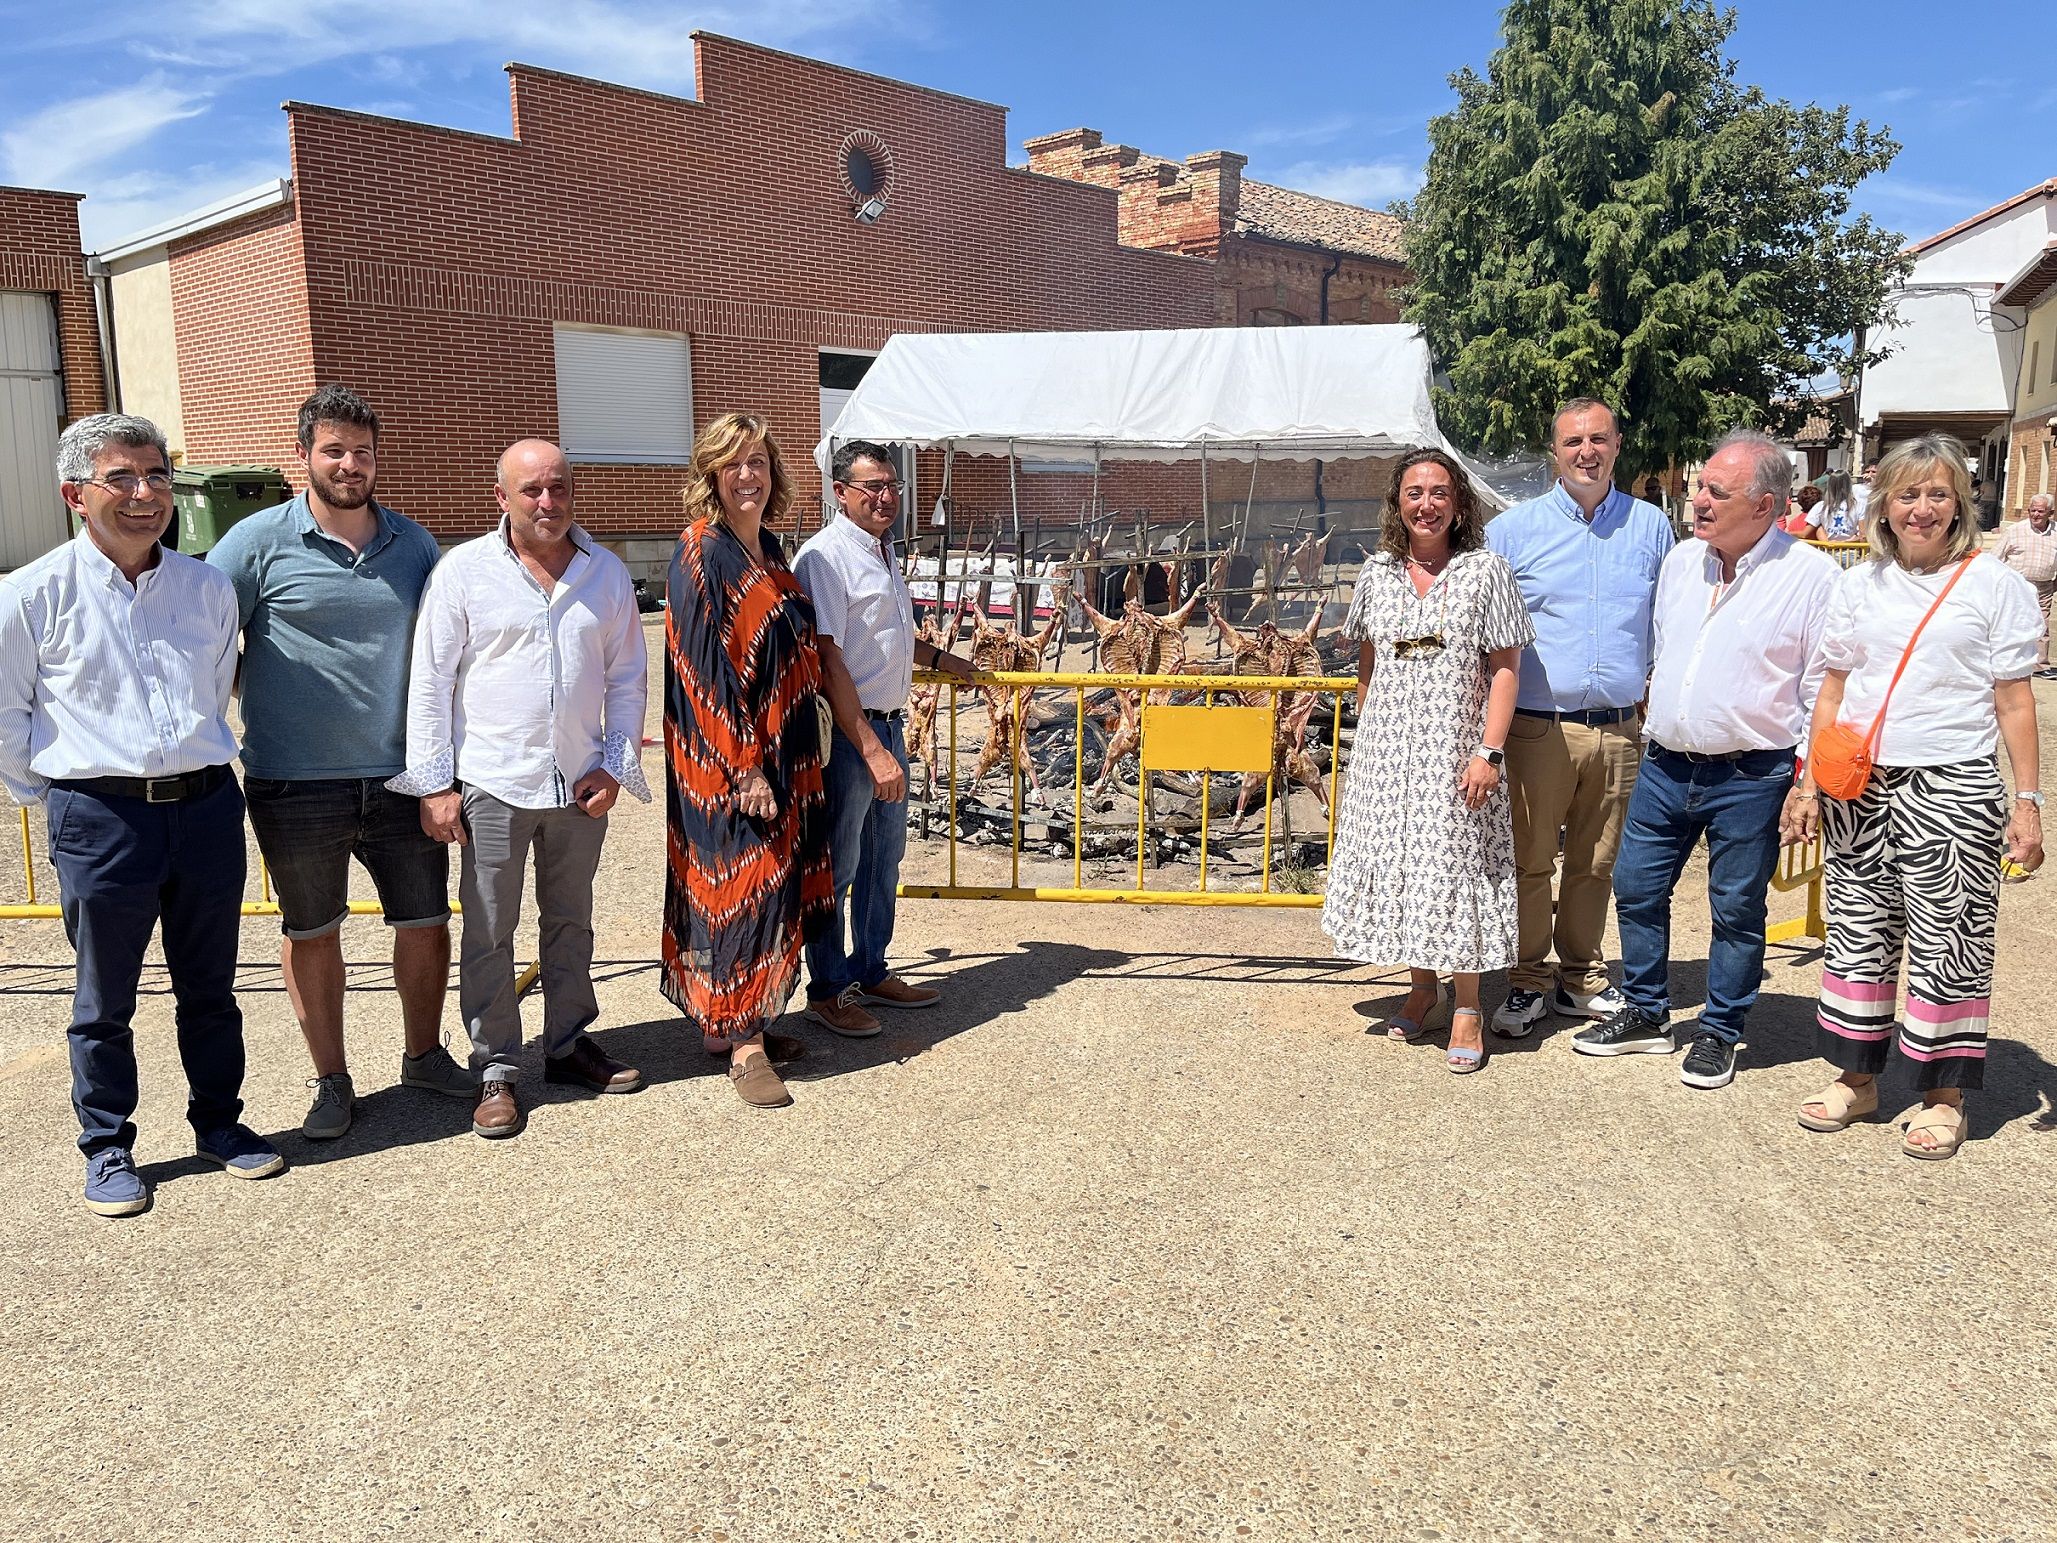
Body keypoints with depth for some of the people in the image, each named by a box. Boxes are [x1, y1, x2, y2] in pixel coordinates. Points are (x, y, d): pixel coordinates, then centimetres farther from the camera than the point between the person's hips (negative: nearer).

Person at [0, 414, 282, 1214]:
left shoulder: (208, 587, 6)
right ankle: (107, 1149, 26)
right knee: (104, 1003, 10)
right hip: (100, 820, -3)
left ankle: (219, 1122, 32)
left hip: (206, 808, 3)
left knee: (210, 989, 15)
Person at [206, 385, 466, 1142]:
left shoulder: (413, 544, 6)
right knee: (312, 932, 11)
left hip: (399, 778, 3)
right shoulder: (259, 542, -6)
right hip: (296, 786, -2)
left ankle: (424, 1055, 32)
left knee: (427, 923, 9)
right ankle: (331, 1081, 28)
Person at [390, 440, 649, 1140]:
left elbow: (627, 677, 9)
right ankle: (495, 1070, 17)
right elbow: (430, 681, -4)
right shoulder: (464, 570, -4)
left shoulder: (607, 572, 5)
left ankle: (570, 1044, 31)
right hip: (492, 786, -3)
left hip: (582, 785, 3)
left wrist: (616, 765, 1)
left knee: (571, 923, 16)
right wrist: (434, 784, -7)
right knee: (489, 934, 5)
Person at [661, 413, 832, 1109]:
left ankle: (742, 1023, 24)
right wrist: (745, 766, -21)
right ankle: (742, 1046, 5)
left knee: (772, 884, 12)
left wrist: (788, 757, 14)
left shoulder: (769, 550, 12)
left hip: (783, 750, 8)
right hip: (727, 761, -8)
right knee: (742, 885, -4)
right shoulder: (703, 556, -13)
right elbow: (707, 668, -18)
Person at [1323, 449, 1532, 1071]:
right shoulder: (1377, 573, 8)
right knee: (1395, 861, 9)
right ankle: (1422, 986, 28)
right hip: (1389, 748, 4)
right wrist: (1366, 735, 12)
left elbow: (1504, 669, -5)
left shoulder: (1485, 570, -3)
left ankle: (1467, 1007, 12)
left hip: (1455, 749, -4)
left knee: (1456, 863, -1)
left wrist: (1489, 751, -13)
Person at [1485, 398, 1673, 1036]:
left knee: (1595, 863, 11)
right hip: (1538, 728, -2)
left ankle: (1580, 977, 26)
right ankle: (1529, 982, 16)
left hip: (1620, 729, 2)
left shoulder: (1651, 527, 10)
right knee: (1530, 861, 1)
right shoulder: (1512, 530, 2)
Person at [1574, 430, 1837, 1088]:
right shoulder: (1681, 560, 8)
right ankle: (1646, 1014, 27)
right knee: (1637, 889, 10)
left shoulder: (1811, 574, -9)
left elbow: (1824, 687, -7)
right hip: (1665, 764, 5)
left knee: (1737, 910, 7)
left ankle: (1719, 1033, 23)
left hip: (1751, 776, -5)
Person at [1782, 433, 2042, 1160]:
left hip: (1952, 787, -3)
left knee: (1946, 940, 0)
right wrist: (1808, 786, 7)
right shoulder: (1859, 585, 9)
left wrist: (2028, 799, -6)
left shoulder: (1995, 584, 0)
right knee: (1857, 928, 9)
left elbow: (2014, 701, -1)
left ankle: (1945, 1094, 15)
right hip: (1859, 786, 4)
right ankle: (1857, 1076, 23)